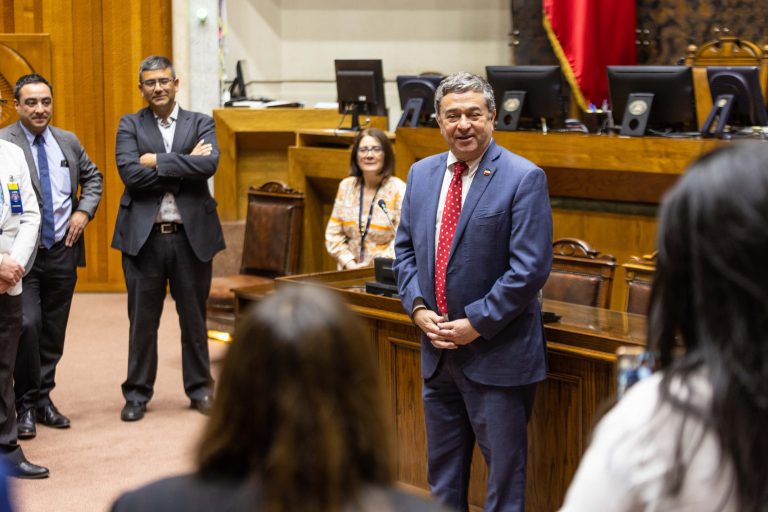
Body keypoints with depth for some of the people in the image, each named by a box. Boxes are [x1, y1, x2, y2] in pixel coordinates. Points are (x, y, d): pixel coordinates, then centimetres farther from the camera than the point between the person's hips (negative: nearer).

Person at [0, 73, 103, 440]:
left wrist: (85, 210, 5)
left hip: (62, 252, 5)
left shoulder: (68, 142, 9)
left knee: (54, 332, 11)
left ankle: (43, 399, 26)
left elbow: (92, 177, 23)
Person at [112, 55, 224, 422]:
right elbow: (130, 173, -12)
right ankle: (137, 394, 16)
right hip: (143, 236, 0)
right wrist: (184, 165, -11)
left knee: (194, 317, 10)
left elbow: (209, 164, -13)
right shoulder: (130, 125, 5)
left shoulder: (201, 123, 6)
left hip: (192, 234, 1)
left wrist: (157, 161, -13)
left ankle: (199, 389, 22)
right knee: (142, 320, 6)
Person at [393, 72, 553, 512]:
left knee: (504, 472, 5)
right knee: (442, 469, 19)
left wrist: (476, 323, -16)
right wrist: (417, 307, -3)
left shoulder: (524, 179, -12)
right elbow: (405, 249, 13)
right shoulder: (422, 174, 8)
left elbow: (531, 268, -17)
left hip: (496, 353, -6)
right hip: (438, 350, 6)